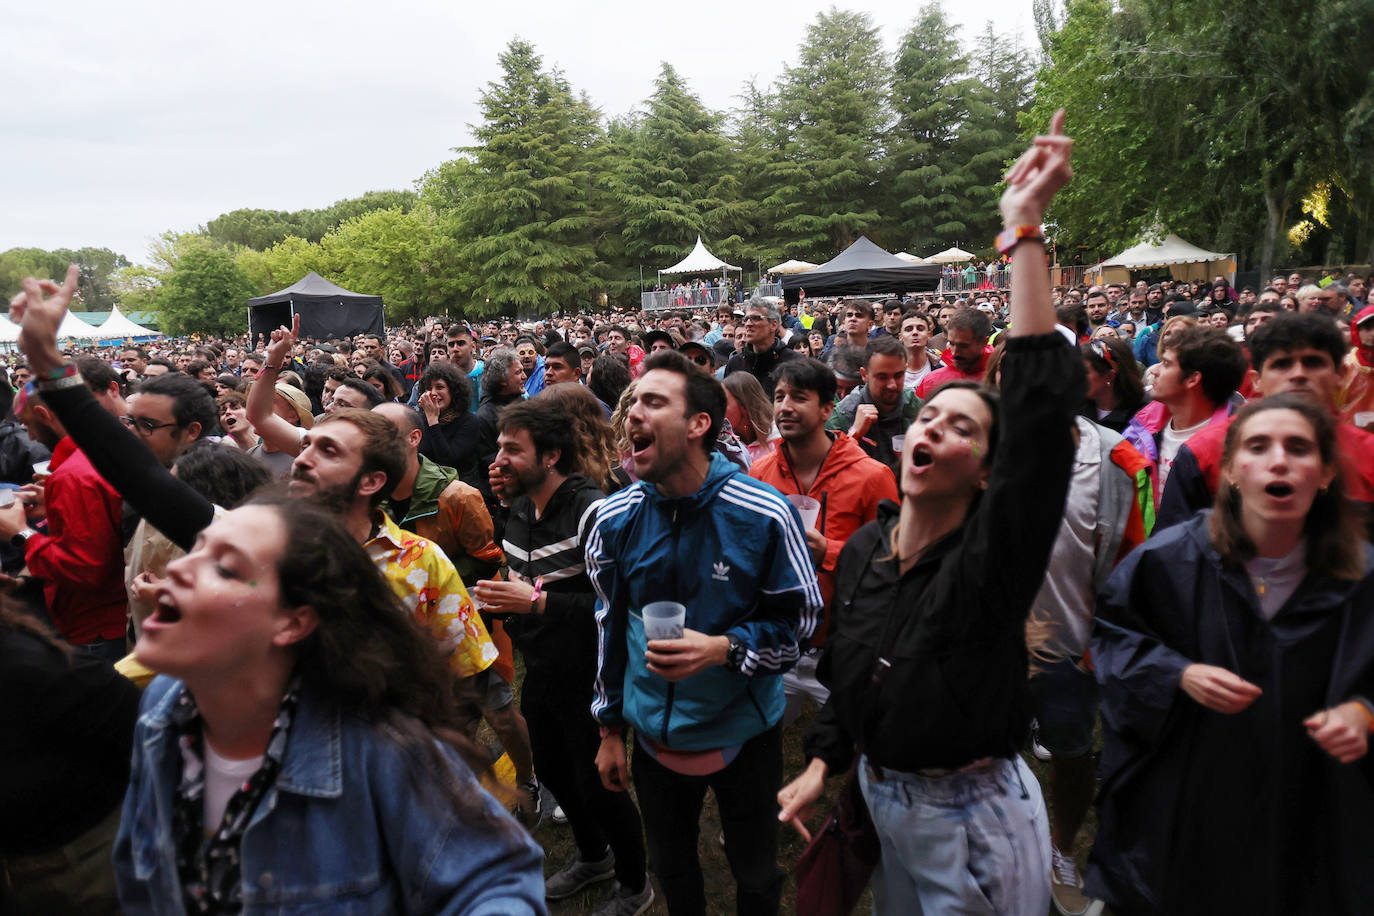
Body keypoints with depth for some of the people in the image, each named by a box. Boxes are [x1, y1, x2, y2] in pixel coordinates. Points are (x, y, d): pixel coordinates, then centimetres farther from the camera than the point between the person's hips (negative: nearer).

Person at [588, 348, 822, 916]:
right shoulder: (616, 518, -8)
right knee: (671, 869, 23)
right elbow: (610, 626, 4)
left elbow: (798, 621, -10)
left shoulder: (764, 515, -20)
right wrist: (609, 730, 10)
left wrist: (724, 649, -28)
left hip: (744, 732, -2)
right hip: (654, 734, 3)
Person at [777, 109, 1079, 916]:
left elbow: (1042, 406, -36)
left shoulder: (993, 553, -22)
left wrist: (1024, 230, -38)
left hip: (973, 820, -5)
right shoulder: (863, 549, -4)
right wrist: (820, 767, 8)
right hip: (881, 802, 6)